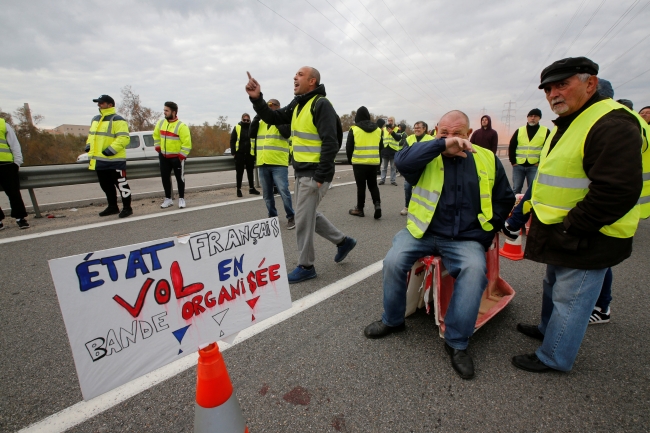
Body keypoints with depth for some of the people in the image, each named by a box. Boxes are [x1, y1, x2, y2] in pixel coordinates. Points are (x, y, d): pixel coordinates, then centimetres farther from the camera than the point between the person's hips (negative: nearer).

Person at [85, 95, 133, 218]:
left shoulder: (117, 120, -11)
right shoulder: (96, 119, 18)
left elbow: (124, 138, -20)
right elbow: (92, 134, 28)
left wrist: (111, 149, -25)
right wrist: (89, 145, 10)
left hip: (114, 160, -9)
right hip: (99, 160, 10)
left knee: (121, 184, -3)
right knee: (106, 185, 16)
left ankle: (127, 208, 7)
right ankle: (112, 207, 28)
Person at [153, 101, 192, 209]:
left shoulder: (181, 126, -16)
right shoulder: (161, 123, 4)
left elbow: (187, 143, -19)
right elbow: (156, 136, 20)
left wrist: (181, 156, -18)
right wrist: (158, 148, 14)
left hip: (177, 157, -6)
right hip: (163, 156, 6)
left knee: (179, 178, 3)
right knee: (165, 178, 9)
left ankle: (181, 199, 15)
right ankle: (168, 199, 21)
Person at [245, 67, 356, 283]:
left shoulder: (321, 104, -13)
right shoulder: (297, 104, 14)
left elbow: (330, 143, -20)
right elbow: (273, 118, 14)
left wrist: (321, 176, -23)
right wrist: (257, 99, -2)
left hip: (314, 173, -9)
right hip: (301, 171, 9)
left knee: (303, 219, -2)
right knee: (308, 215, 17)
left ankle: (306, 266, 15)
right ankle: (343, 241, 32)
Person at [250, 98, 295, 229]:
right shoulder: (261, 122, 18)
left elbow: (287, 133, -15)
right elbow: (251, 134, 5)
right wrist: (257, 117, -2)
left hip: (278, 163, -5)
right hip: (263, 164, 6)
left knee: (283, 191, -11)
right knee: (267, 194, 10)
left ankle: (290, 217, 2)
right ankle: (272, 216, 23)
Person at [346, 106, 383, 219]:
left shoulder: (354, 129, -6)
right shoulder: (378, 129, 8)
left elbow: (349, 147, -2)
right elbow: (381, 147, 13)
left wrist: (350, 159, 13)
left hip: (359, 162, -3)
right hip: (374, 162, 4)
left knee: (361, 186, 5)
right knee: (373, 185, 15)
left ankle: (359, 209, 12)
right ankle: (377, 204, -1)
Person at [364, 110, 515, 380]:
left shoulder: (487, 159, 9)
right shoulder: (428, 156, 2)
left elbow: (504, 200, 17)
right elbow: (402, 160, -21)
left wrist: (486, 234, 8)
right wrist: (441, 144, -27)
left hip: (465, 239, 1)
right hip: (423, 231, 0)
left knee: (474, 270, -29)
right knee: (393, 261, -24)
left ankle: (457, 342, -10)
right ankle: (392, 320, 4)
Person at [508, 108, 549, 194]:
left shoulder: (546, 131, 4)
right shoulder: (519, 131, 8)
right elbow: (511, 147, 7)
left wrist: (540, 162, -6)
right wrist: (513, 162, -1)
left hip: (534, 167, -1)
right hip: (518, 166, 2)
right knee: (516, 188, 7)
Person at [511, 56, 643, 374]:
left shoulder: (612, 126, -21)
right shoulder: (567, 124, 13)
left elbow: (615, 193, -27)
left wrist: (567, 229, -23)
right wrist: (533, 205, 14)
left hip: (586, 241, -10)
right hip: (562, 234, 10)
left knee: (570, 299, 5)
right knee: (553, 286, 25)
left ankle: (553, 357, 22)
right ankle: (547, 329, 46)